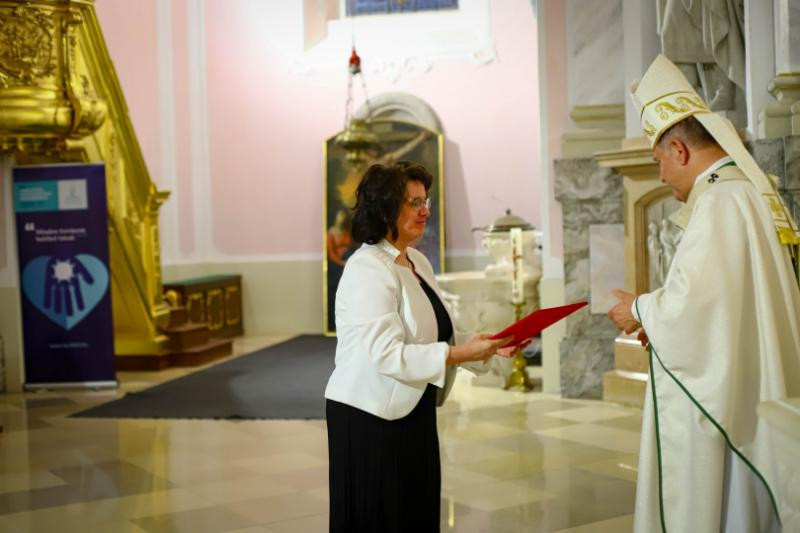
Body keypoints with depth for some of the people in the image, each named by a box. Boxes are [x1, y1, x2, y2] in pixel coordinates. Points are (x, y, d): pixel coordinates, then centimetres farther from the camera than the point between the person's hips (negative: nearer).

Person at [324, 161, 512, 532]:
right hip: (372, 418, -8)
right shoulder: (368, 269, -18)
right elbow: (385, 354, -26)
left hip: (413, 414, 8)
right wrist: (459, 354, -29)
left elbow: (433, 337, 11)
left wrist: (487, 347, -4)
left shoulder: (419, 263, 9)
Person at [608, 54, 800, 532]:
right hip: (753, 398, 9)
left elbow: (691, 301, -24)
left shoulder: (719, 201, -17)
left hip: (720, 398, -9)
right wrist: (660, 318, 15)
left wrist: (641, 310, -5)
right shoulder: (760, 196, 12)